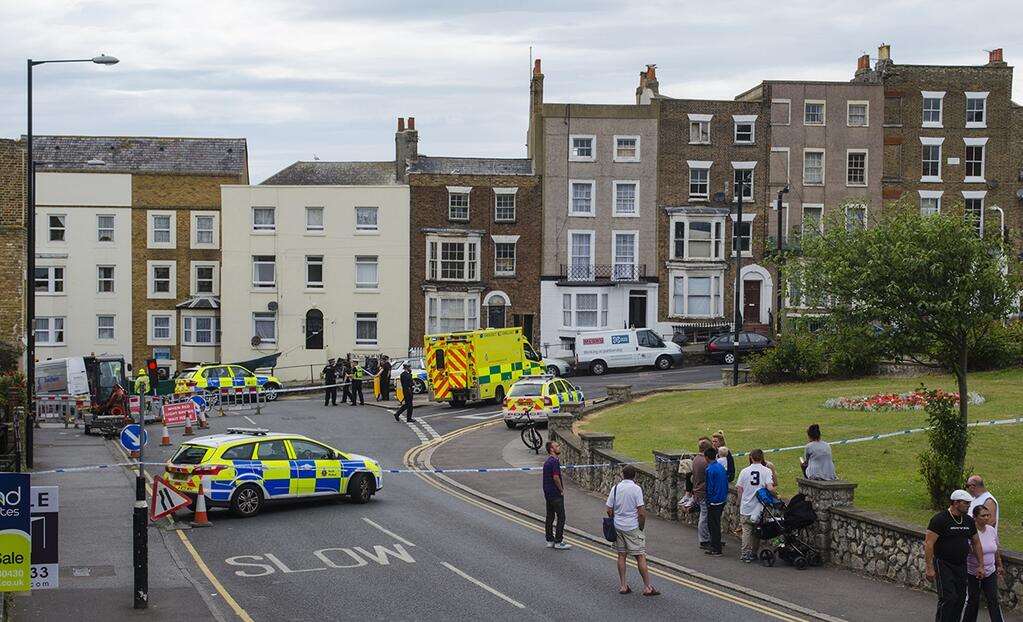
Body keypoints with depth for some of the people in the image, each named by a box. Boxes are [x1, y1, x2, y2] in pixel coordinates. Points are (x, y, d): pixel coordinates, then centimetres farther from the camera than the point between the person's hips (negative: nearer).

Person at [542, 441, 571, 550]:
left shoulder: (547, 461, 13)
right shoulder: (555, 461, -18)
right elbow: (556, 477, -24)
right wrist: (561, 490, -12)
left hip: (548, 493, 10)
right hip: (556, 494, -10)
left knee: (550, 517, 12)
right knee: (561, 517, -5)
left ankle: (550, 541, 15)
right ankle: (558, 542, -5)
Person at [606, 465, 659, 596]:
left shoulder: (615, 488, 1)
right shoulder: (636, 489, -12)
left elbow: (609, 510, 4)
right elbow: (641, 512, -15)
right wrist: (641, 527, -1)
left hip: (618, 526, 5)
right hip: (632, 527, -5)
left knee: (621, 555, 11)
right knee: (640, 556, -1)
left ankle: (622, 586, 12)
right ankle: (647, 587, -1)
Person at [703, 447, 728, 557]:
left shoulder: (710, 470, -18)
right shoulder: (721, 466, 7)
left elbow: (709, 487, -16)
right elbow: (726, 483, 14)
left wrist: (708, 501, -8)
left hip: (714, 501, -8)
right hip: (722, 499, 8)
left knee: (713, 525, -1)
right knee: (716, 524, 18)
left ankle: (716, 550, 1)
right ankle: (714, 546, 25)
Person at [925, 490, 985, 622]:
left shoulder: (969, 521, 9)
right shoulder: (940, 519, -13)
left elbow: (976, 543, 19)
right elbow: (928, 544, -16)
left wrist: (981, 565, 14)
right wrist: (929, 568, -19)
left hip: (961, 565, 7)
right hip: (943, 565, -7)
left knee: (960, 598, 7)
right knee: (948, 598, -14)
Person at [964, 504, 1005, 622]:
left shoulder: (992, 530, 2)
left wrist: (999, 566, 23)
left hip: (990, 573, 5)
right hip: (973, 574, -5)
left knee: (993, 601, 4)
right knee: (973, 601, 6)